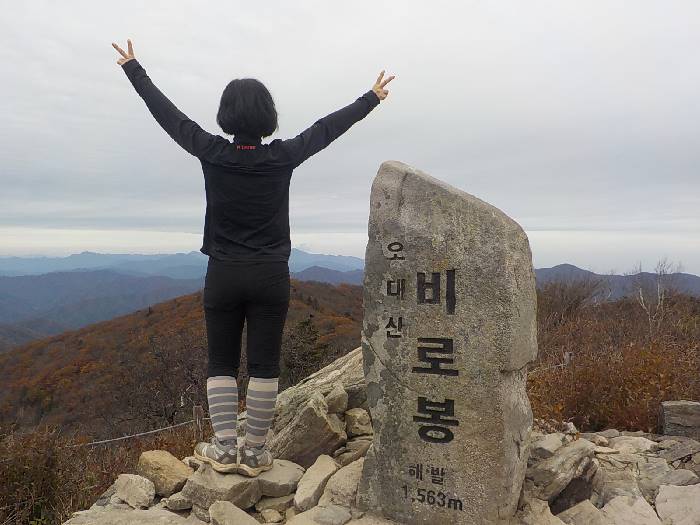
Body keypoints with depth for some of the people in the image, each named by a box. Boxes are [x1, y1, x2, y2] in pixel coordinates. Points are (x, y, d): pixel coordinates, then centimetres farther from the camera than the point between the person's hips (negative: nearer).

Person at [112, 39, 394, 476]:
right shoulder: (283, 158, -5)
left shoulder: (212, 153, -5)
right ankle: (255, 453, 13)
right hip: (271, 276, 0)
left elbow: (168, 114, 7)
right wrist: (371, 98, 20)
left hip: (223, 276, 1)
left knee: (221, 365, 13)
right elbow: (328, 127, 6)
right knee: (264, 366, 7)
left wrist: (133, 68, 22)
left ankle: (225, 448, 11)